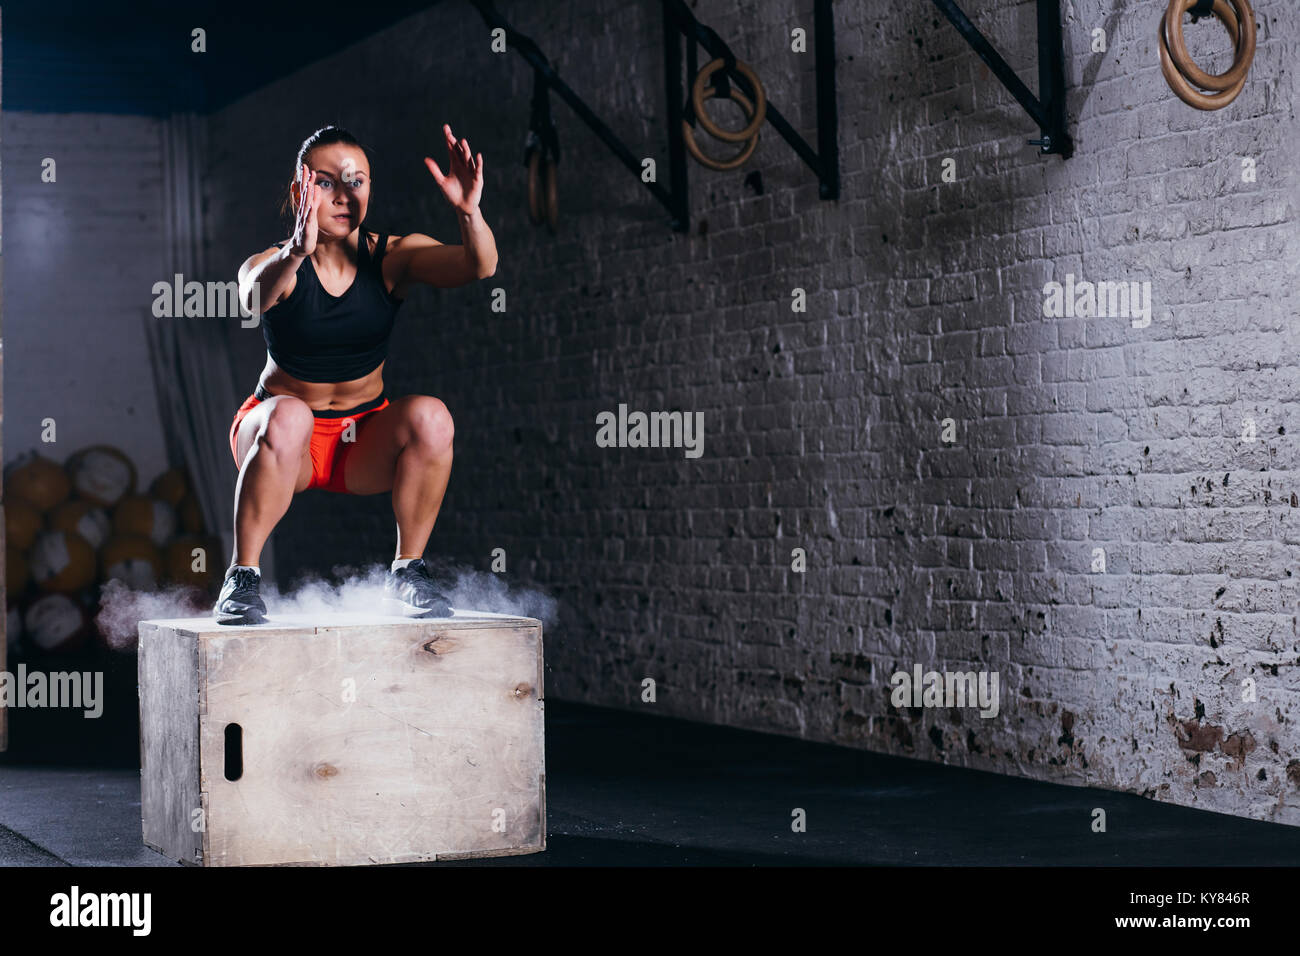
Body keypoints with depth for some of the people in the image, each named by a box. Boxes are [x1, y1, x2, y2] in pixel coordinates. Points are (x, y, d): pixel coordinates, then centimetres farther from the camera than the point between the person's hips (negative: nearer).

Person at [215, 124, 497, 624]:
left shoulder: (394, 257, -8)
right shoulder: (272, 265, -13)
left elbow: (479, 266, -25)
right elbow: (255, 296, -39)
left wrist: (469, 212, -47)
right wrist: (297, 253, -60)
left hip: (364, 449, 2)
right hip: (289, 444, -2)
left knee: (429, 416, -28)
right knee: (288, 416, -36)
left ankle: (407, 574, -12)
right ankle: (242, 578, -25)